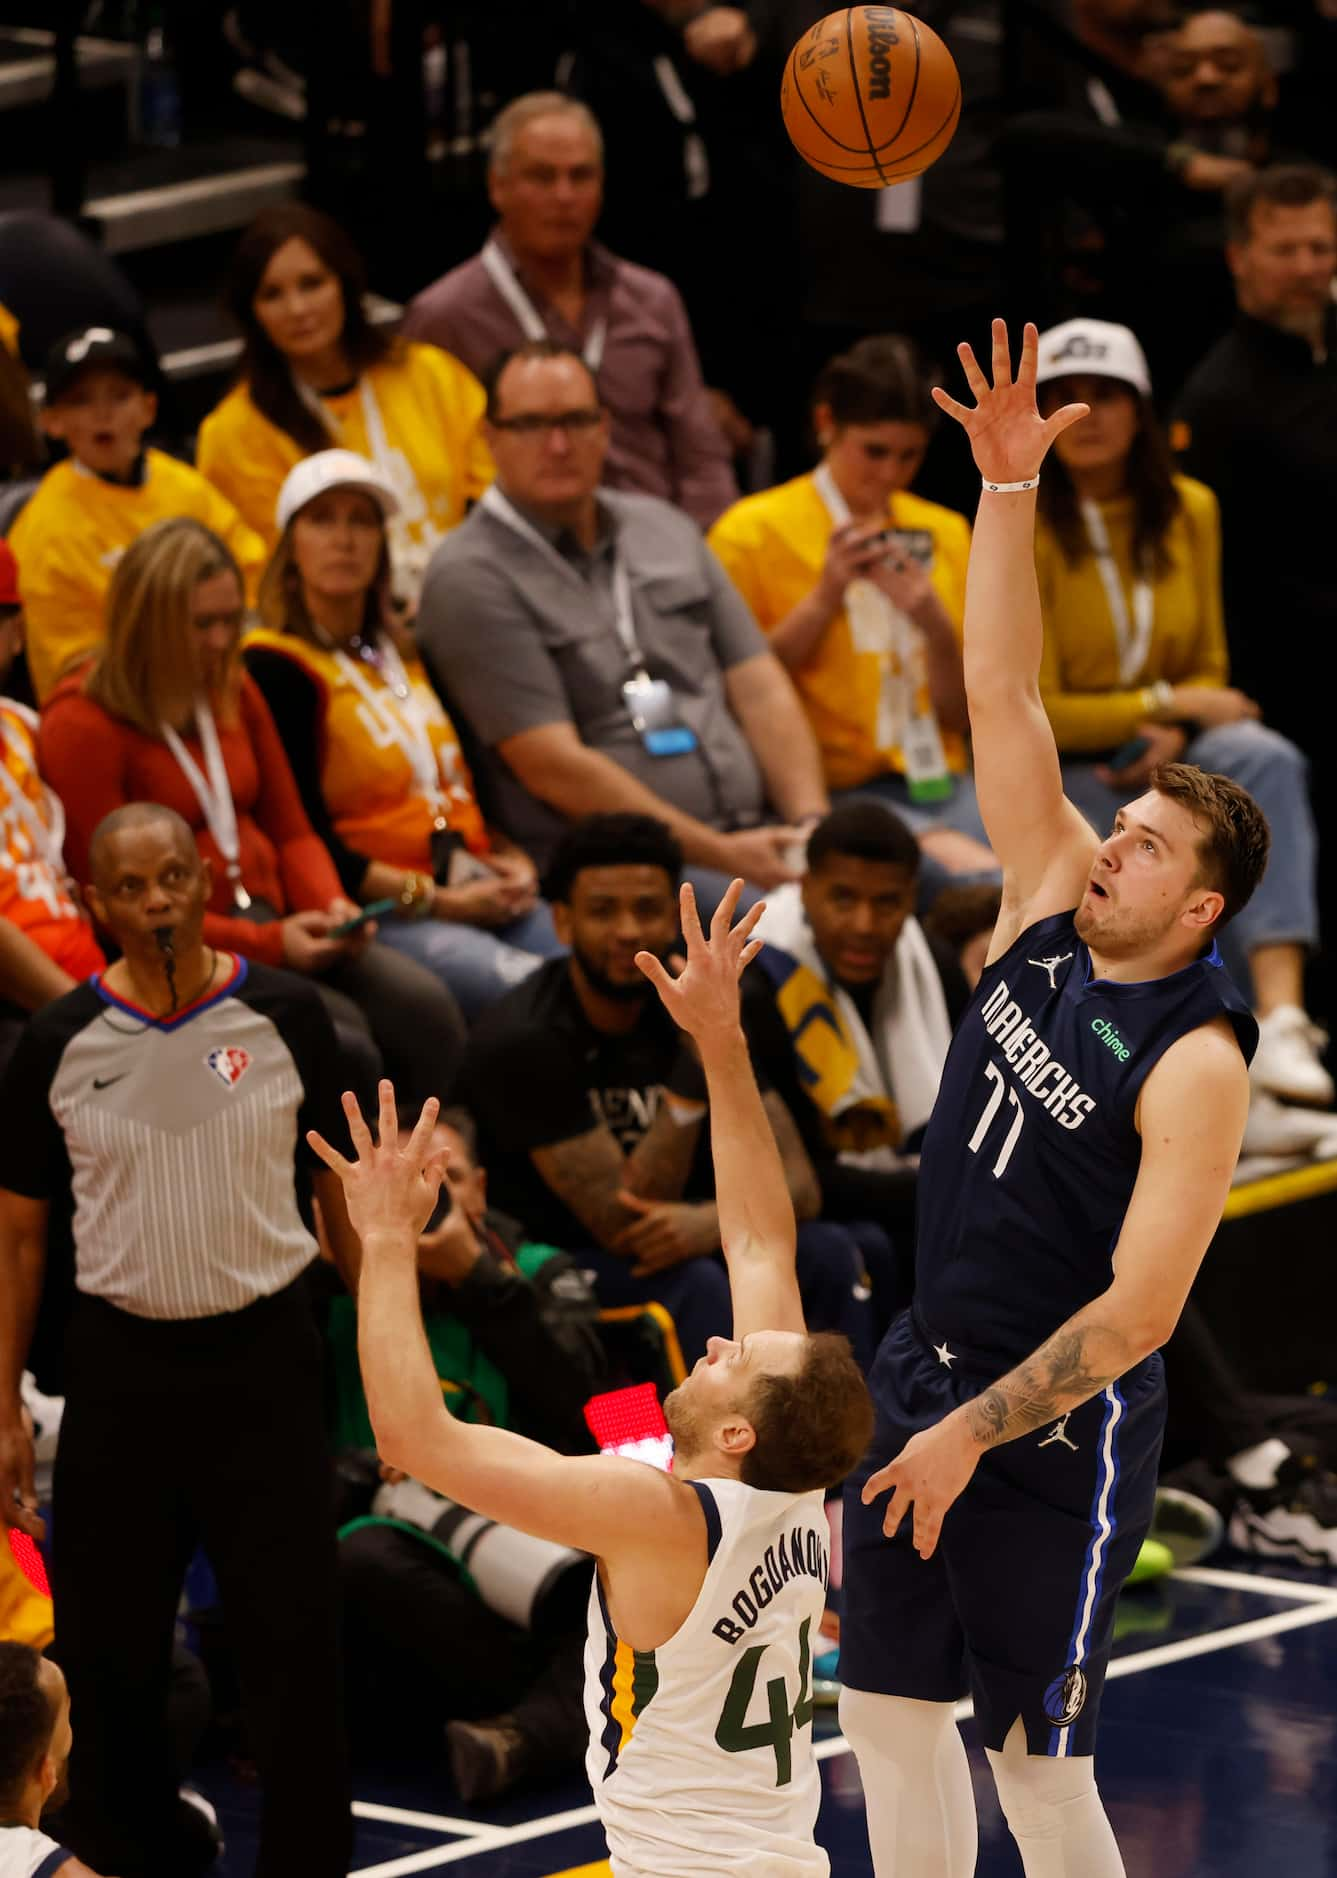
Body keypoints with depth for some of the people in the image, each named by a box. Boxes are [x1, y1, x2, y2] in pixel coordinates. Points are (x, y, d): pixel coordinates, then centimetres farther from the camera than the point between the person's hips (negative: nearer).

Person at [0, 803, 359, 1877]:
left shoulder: (284, 1018, -1)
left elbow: (346, 1195, 6)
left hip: (263, 1354, -1)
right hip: (122, 1363, 1)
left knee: (296, 1638, -2)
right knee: (109, 1649, 5)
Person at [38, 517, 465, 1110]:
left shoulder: (233, 693, 13)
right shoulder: (82, 725, -9)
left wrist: (332, 906, -4)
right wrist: (265, 944, -16)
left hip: (274, 921, 6)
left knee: (425, 1005, -20)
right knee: (340, 1040, -29)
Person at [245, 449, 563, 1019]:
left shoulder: (408, 653, 22)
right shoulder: (275, 668, -2)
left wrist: (511, 862, 7)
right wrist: (436, 901, -11)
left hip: (480, 893, 7)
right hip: (374, 914, -7)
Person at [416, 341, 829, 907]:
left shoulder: (662, 528, 20)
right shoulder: (471, 578, -2)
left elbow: (759, 690, 17)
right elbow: (554, 768, -10)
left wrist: (810, 824, -2)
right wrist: (719, 855, -13)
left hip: (748, 834, 7)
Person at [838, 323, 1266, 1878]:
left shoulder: (1197, 1063, -18)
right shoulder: (1050, 906, 1)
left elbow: (1137, 1310, -20)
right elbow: (999, 690, -1)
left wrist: (973, 1435, -19)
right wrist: (1008, 487, -11)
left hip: (1060, 1422, -7)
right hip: (927, 1370, 7)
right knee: (888, 1709, 11)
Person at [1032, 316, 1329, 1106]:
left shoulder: (1190, 510, 6)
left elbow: (1209, 670, 11)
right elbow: (1035, 713, -10)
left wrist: (1174, 733, -11)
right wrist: (1170, 703, -12)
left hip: (1166, 750, 4)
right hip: (1060, 773, -4)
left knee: (1266, 759, -31)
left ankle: (1283, 1016, -44)